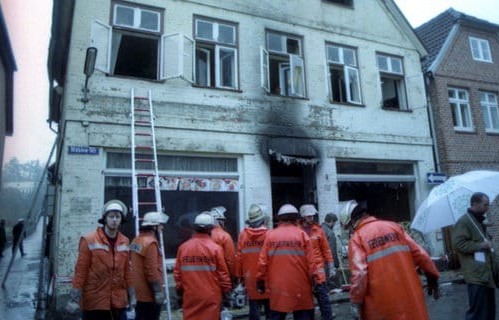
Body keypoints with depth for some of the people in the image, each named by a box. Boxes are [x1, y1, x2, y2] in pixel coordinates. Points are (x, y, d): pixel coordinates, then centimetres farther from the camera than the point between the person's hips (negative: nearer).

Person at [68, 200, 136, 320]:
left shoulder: (124, 242, 6)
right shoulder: (89, 241, -7)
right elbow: (81, 270, -6)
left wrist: (132, 295, 11)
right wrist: (74, 297, -9)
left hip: (118, 302, 4)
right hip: (94, 302, -4)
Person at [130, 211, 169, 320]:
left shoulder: (136, 240, 9)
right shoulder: (150, 242, -20)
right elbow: (152, 271, -23)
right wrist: (158, 291, -17)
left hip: (140, 293, 9)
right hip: (150, 295, -9)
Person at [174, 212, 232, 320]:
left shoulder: (183, 247, -4)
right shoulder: (215, 248, -12)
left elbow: (177, 273, 3)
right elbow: (223, 274, -7)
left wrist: (180, 291, 16)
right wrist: (226, 290, 8)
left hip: (190, 296, 3)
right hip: (211, 297, -3)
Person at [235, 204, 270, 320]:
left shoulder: (243, 234, -6)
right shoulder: (269, 234, -14)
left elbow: (239, 257, -3)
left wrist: (239, 275, 9)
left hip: (251, 279, 2)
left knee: (254, 310, 12)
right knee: (270, 310, 14)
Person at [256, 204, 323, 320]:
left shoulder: (270, 235, -1)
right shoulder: (302, 234, -5)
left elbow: (262, 261, -1)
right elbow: (310, 261, -7)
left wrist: (261, 280, 10)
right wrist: (317, 280, 3)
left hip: (277, 287, 2)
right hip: (299, 287, -1)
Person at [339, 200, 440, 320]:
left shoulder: (357, 238, -7)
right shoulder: (394, 226, 7)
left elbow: (359, 273, -17)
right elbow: (419, 254, 6)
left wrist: (355, 302, -7)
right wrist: (432, 275, 18)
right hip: (410, 295, 4)